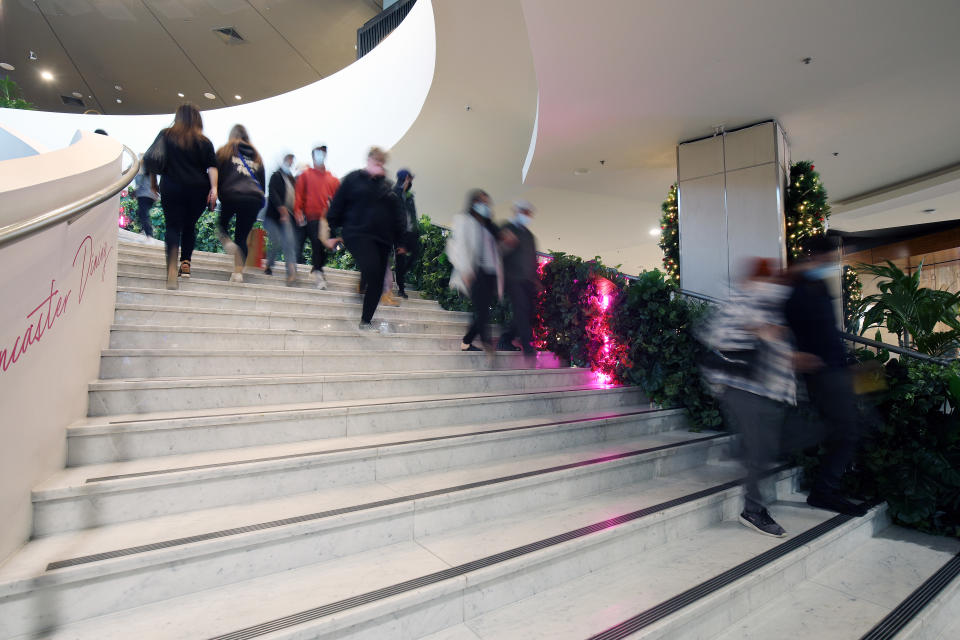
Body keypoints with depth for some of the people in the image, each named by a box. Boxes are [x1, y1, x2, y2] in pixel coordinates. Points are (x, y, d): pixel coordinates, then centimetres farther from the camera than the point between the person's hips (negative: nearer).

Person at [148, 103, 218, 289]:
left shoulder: (165, 136, 9)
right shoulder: (204, 141, 8)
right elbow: (212, 167, -3)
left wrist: (153, 185, 15)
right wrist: (214, 188, -8)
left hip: (172, 188, -1)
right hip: (198, 190, 1)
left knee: (173, 227, -2)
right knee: (190, 226, 16)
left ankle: (172, 266, -24)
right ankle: (185, 263, 9)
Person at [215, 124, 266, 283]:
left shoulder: (224, 151, 14)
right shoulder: (256, 156, 23)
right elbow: (262, 182, 21)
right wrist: (259, 201, 24)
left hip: (232, 195, -2)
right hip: (255, 199, 2)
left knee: (222, 224, 21)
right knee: (242, 237, 6)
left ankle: (227, 242, -11)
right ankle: (238, 271, -5)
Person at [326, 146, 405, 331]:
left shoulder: (387, 185, 16)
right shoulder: (354, 179, 6)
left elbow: (396, 215, 18)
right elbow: (337, 206, 5)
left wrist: (399, 240, 12)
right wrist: (333, 233, 0)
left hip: (382, 239, 5)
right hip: (358, 234, -4)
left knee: (377, 281, 1)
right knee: (371, 270, -29)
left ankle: (366, 321, 13)